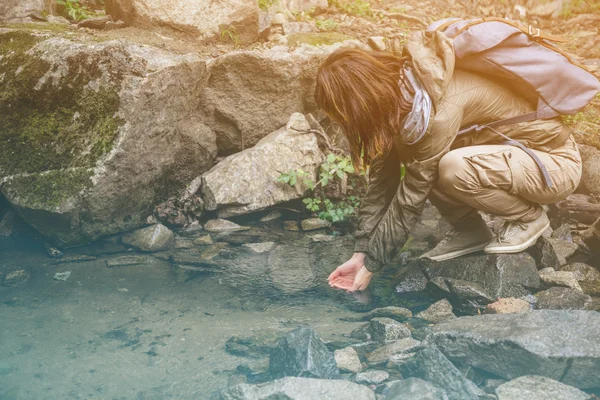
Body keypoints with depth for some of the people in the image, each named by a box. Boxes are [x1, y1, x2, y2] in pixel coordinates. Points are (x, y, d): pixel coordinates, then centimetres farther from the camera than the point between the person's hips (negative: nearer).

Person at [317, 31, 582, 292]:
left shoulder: (436, 108, -33)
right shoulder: (395, 92, -9)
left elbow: (409, 199, -27)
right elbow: (382, 180, -6)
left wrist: (371, 264, -18)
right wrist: (360, 253, -8)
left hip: (556, 162, -7)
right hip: (508, 153, 7)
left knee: (454, 168, -34)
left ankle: (530, 218, -6)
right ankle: (471, 230, 4)